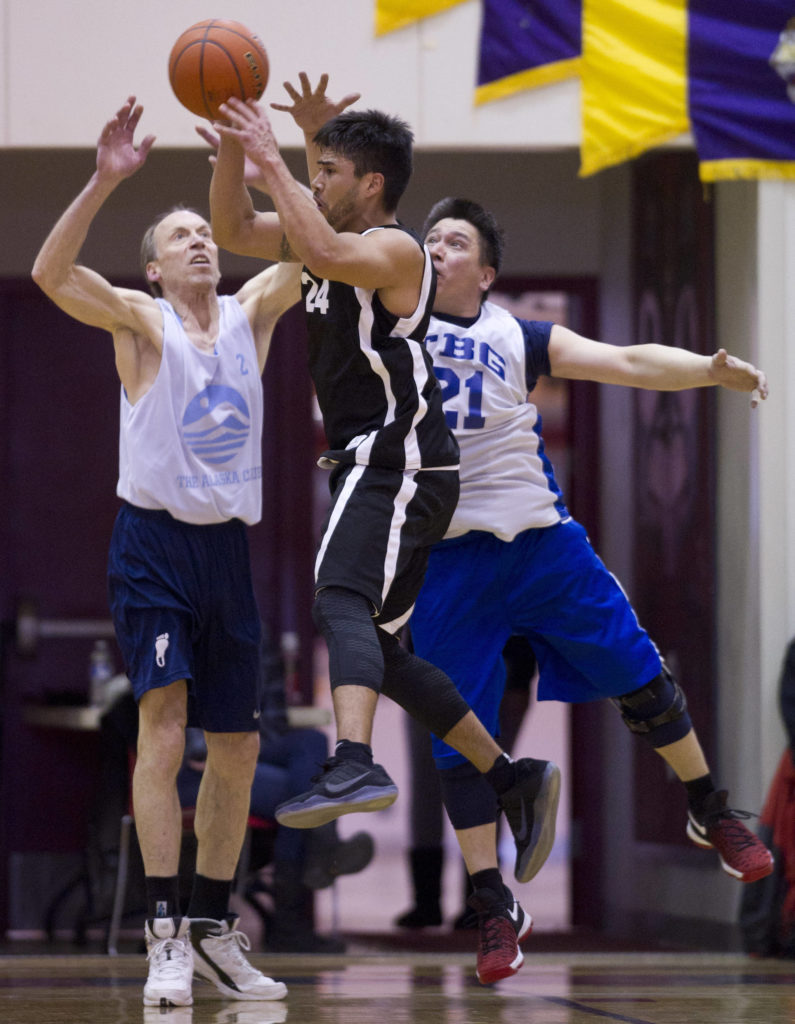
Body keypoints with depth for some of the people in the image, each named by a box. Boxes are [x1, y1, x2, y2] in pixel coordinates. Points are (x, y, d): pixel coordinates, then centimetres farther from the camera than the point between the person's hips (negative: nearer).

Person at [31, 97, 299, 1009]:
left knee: (237, 745, 8)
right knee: (164, 719, -18)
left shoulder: (252, 312, 8)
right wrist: (103, 181, -32)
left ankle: (212, 931, 20)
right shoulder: (140, 321, -3)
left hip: (228, 547, 5)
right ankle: (164, 932, -21)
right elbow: (51, 273, -20)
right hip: (153, 540, -5)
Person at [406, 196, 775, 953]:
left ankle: (709, 812, 28)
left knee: (640, 677, 6)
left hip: (540, 543, 1)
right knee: (459, 740, 0)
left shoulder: (518, 338, 5)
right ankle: (492, 905, 9)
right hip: (443, 561, -1)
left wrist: (711, 370, -18)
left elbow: (629, 363, -2)